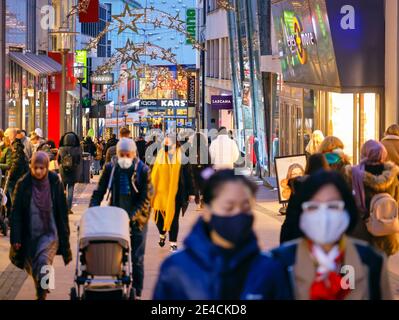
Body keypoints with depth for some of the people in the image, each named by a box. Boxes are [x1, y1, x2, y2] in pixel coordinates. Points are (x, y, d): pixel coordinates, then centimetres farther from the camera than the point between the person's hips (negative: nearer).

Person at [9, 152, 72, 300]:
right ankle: (41, 291, 40)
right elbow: (16, 213, -2)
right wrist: (16, 238, -8)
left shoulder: (55, 183, -4)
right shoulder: (23, 185, -5)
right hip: (29, 235, 2)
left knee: (43, 262, -25)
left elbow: (62, 212, 3)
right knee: (32, 267, 13)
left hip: (50, 233, -2)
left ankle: (41, 296, -15)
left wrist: (64, 236, 4)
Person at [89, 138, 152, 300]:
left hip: (137, 221, -2)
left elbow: (146, 199, -12)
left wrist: (131, 217, -23)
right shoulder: (110, 168, -3)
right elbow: (99, 192, 2)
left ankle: (136, 293, 13)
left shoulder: (143, 170, -10)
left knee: (136, 259, 3)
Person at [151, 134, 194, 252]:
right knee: (159, 217, 3)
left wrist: (190, 192, -1)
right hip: (161, 192, 2)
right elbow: (153, 175, 7)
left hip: (176, 193, -2)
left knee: (173, 218, -1)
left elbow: (188, 175, 2)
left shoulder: (181, 157, -1)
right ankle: (162, 234, 33)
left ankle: (173, 243, 8)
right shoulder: (160, 156, 4)